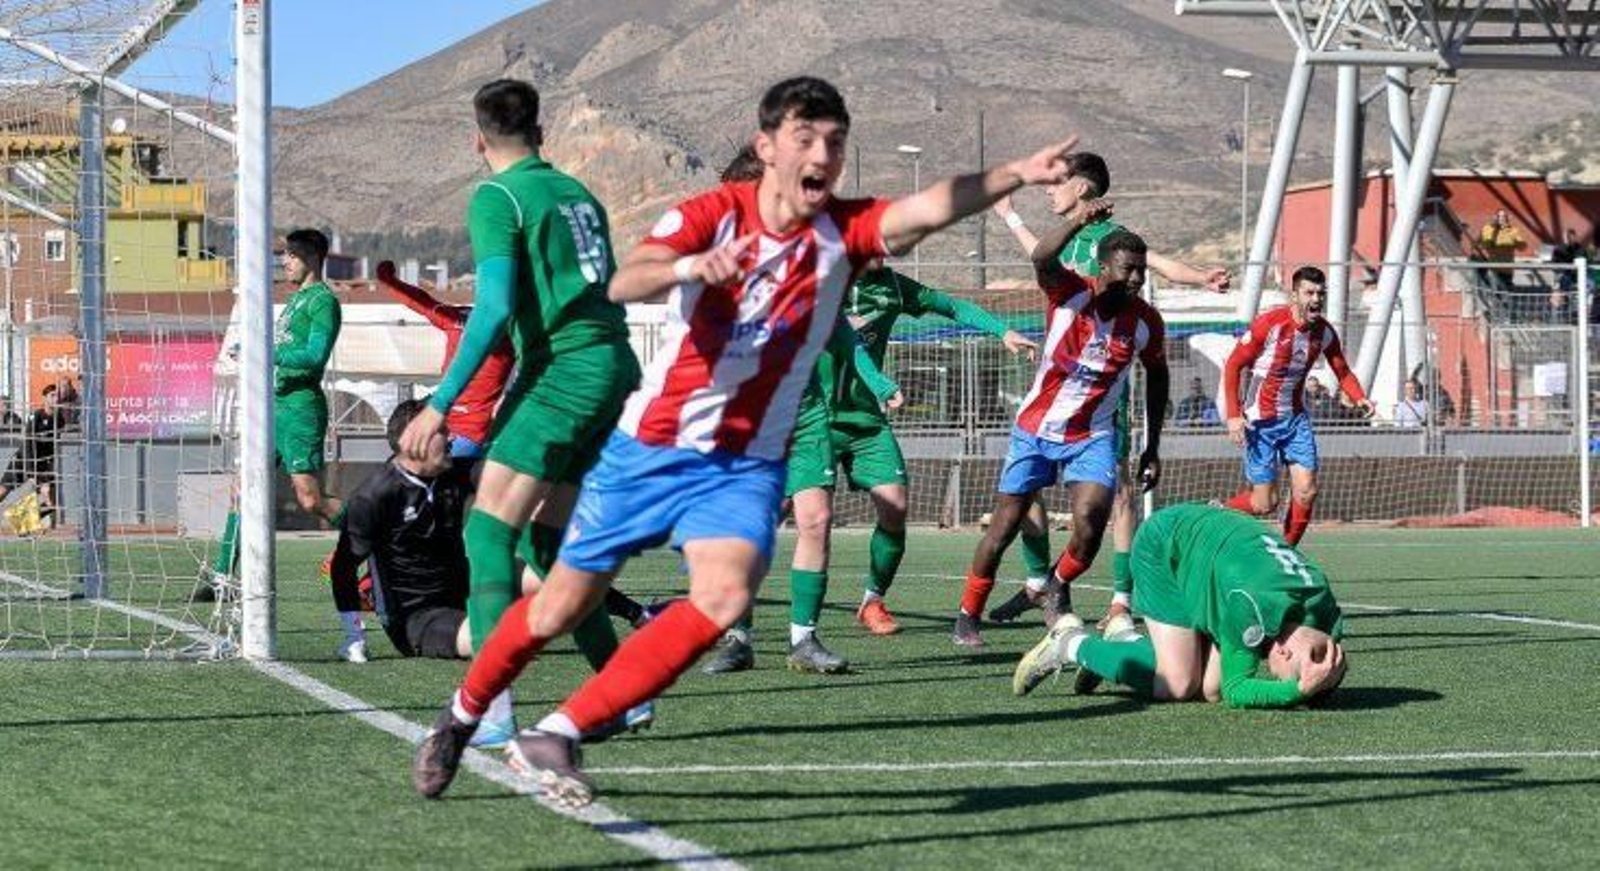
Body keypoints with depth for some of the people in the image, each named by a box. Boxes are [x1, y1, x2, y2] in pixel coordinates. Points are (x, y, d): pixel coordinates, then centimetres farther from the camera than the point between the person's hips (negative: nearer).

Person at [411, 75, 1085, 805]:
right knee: (557, 611, 8)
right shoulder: (710, 215, -11)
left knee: (725, 595, -26)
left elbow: (932, 206, -27)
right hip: (649, 447, -1)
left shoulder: (843, 231, -8)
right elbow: (623, 284, -29)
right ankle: (461, 715, 36)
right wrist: (689, 266, -50)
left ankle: (555, 736, -17)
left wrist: (1018, 174, -46)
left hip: (745, 465, 1)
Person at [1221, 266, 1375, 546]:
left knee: (1306, 492, -7)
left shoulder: (1324, 332, -2)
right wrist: (1233, 415, -19)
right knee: (1265, 503, -6)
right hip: (1261, 422, -5)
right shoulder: (1269, 323, -18)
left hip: (1296, 418, 5)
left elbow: (1343, 372, 10)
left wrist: (1359, 398, -11)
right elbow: (1233, 366, -12)